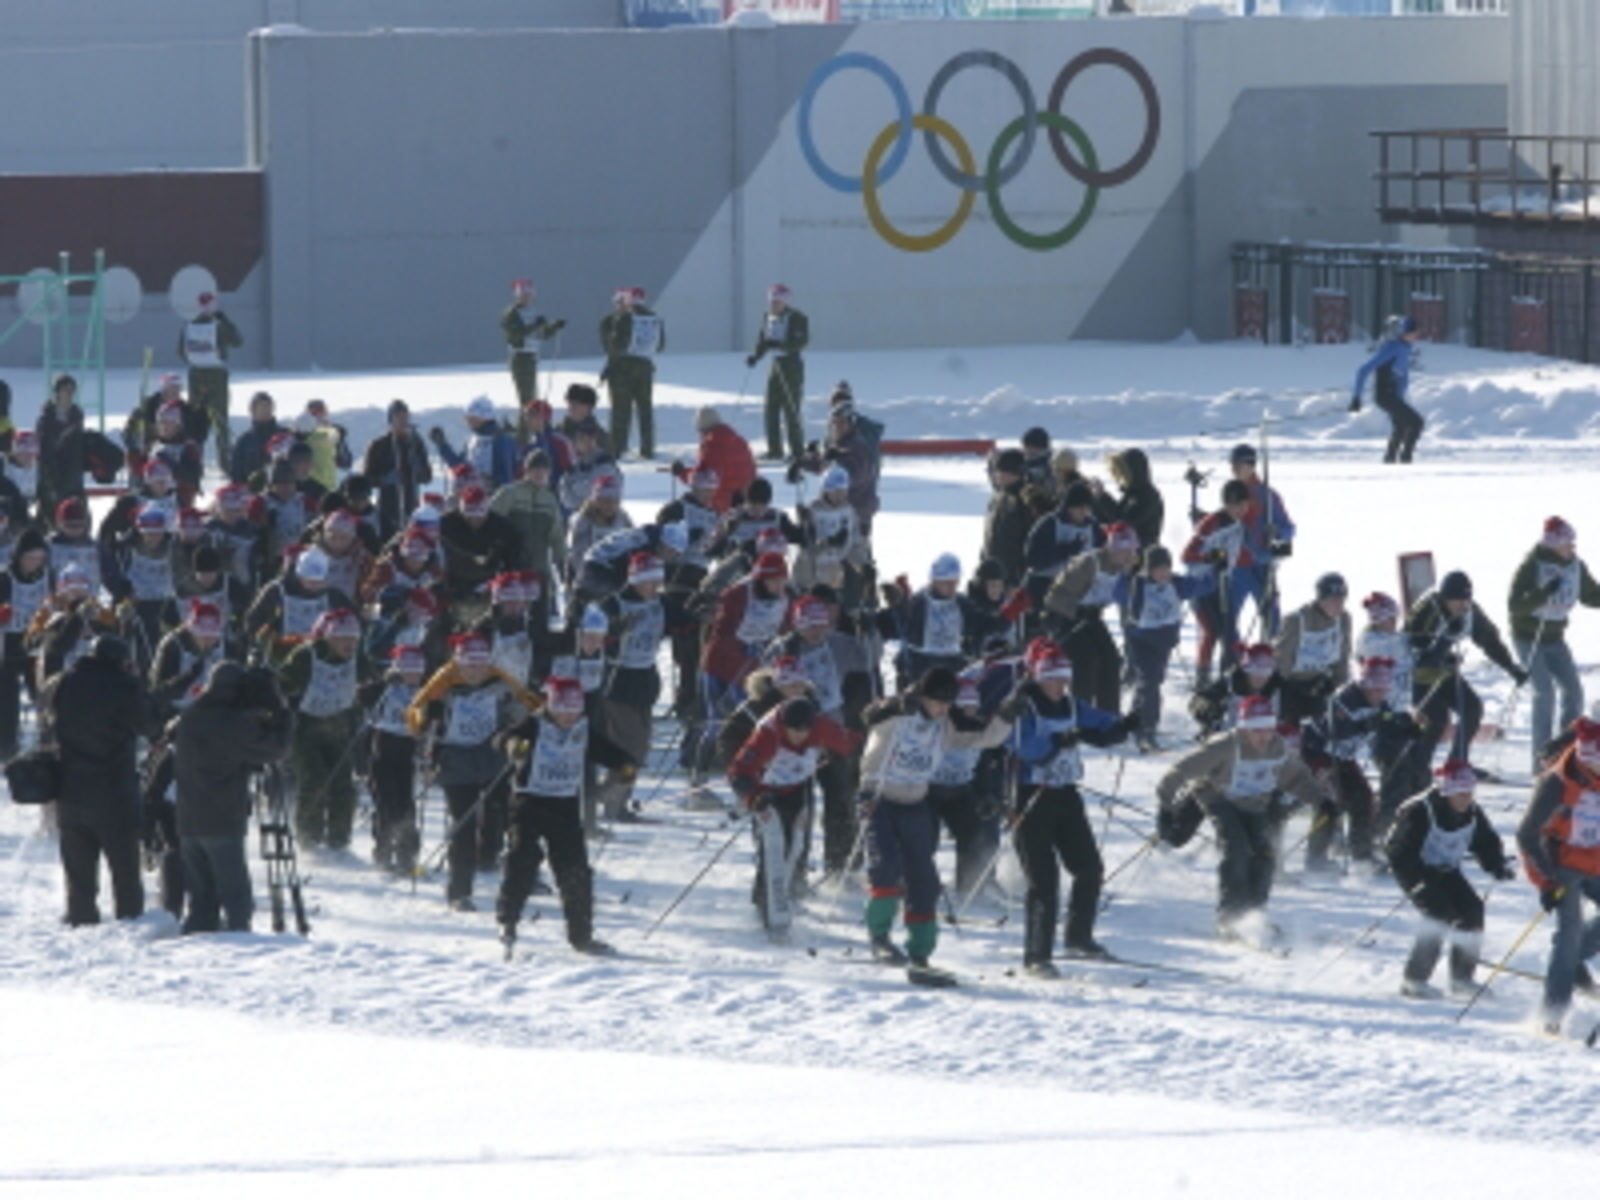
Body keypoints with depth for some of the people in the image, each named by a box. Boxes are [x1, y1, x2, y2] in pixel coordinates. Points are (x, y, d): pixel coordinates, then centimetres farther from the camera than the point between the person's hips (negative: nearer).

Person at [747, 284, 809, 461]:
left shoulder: (797, 319, -10)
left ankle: (797, 451, -2)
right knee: (771, 409, 5)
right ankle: (774, 451, 12)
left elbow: (801, 341, -20)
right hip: (776, 365, 7)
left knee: (791, 411, -8)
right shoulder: (768, 318, 10)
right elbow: (763, 341, 15)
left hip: (792, 365, -7)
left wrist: (778, 344, -31)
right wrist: (755, 356, -3)